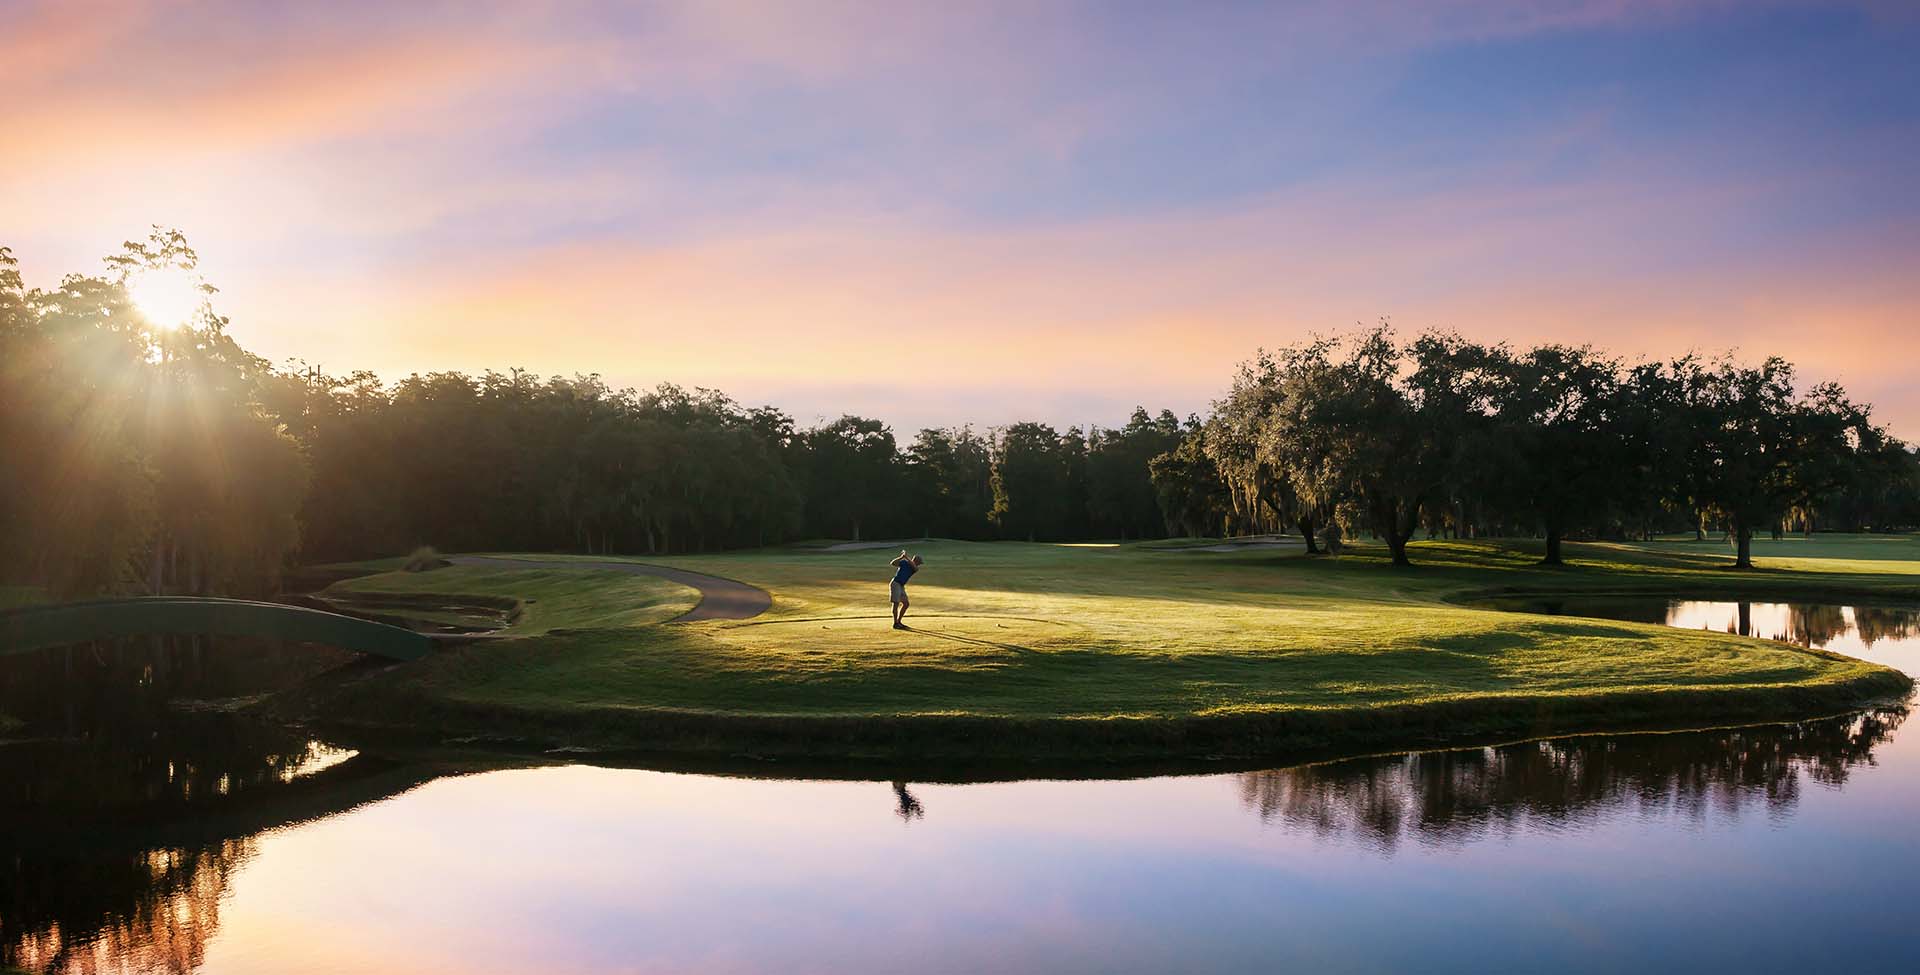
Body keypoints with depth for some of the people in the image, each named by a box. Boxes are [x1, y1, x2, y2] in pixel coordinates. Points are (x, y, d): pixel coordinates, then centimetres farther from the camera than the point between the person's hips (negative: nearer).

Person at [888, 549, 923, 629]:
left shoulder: (915, 568, 7)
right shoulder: (904, 563, -6)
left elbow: (914, 566, -17)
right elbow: (892, 563, -15)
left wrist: (907, 557, -23)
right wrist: (901, 557, -24)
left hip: (901, 586, 7)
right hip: (896, 584, -7)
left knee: (905, 604, 8)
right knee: (896, 603, -10)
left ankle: (899, 622, 18)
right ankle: (895, 623, -8)